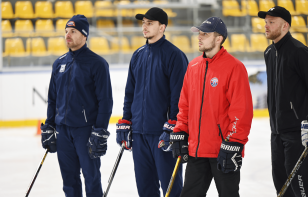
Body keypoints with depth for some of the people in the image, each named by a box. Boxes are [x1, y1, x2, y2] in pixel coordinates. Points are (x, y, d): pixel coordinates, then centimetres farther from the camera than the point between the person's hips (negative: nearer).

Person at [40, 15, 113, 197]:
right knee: (69, 177, 9)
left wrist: (100, 132, -14)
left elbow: (105, 100, -9)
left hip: (86, 130, -5)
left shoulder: (97, 63, -7)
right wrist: (48, 127, 14)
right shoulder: (59, 64, 11)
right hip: (63, 129, 6)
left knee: (91, 176, -1)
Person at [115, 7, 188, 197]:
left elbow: (179, 94, -13)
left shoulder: (174, 55, -8)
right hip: (139, 131, 7)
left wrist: (172, 127, -18)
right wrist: (125, 123, 15)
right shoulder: (138, 55, 13)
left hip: (163, 132, -7)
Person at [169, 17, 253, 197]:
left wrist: (233, 145, -19)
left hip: (224, 150, -7)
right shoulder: (193, 66, 11)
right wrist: (180, 134, 11)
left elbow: (242, 110, -15)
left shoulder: (234, 67, -11)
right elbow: (185, 104, 18)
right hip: (196, 149, 7)